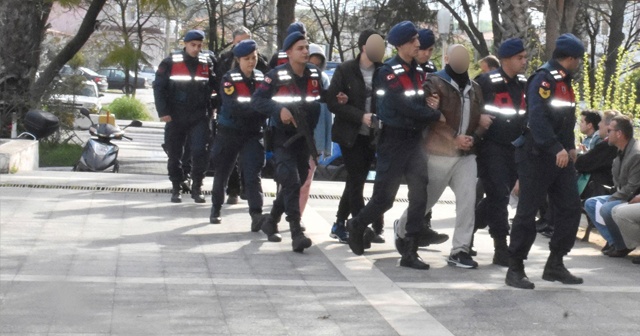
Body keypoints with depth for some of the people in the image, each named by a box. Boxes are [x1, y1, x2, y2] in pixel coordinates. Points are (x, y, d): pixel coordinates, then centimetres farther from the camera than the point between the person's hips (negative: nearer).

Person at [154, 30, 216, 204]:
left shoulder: (207, 63, 7)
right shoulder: (170, 63, -1)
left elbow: (215, 85, 14)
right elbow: (159, 87, -2)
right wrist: (163, 112, -9)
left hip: (199, 117, 1)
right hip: (175, 117, -1)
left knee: (200, 152, -11)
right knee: (174, 154, 7)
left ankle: (197, 187, 2)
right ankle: (176, 189, 20)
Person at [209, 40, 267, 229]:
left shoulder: (261, 78, 4)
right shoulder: (229, 79, -8)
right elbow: (233, 107, -21)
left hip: (253, 133, 1)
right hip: (229, 133, -1)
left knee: (252, 175, -12)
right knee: (222, 172, 12)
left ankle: (256, 215, -20)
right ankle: (216, 208, 32)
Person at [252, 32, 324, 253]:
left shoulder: (314, 73, 1)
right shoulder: (277, 75, -13)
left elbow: (321, 96, 17)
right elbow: (257, 99, -13)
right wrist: (278, 110, -26)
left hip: (305, 136, 6)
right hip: (283, 137, -6)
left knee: (295, 183, 14)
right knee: (291, 182, -18)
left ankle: (271, 221, 34)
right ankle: (296, 233, -19)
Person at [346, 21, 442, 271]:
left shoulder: (418, 71, 10)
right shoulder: (388, 72, -11)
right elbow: (404, 107, -18)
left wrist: (430, 103, -6)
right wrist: (436, 115, -10)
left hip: (415, 140, 6)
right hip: (394, 140, -6)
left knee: (419, 196, -2)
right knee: (384, 197, 0)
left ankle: (410, 252, 4)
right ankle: (357, 226, 28)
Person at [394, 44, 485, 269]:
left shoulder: (474, 88, 14)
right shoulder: (435, 83, -6)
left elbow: (481, 118, 15)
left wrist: (474, 137, -7)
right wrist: (454, 138, -18)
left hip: (466, 155, 5)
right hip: (439, 153, -5)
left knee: (468, 200, -10)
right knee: (425, 198, 8)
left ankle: (460, 250, -4)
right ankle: (402, 228, 37)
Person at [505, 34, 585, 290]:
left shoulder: (564, 82, 17)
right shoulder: (543, 79, -13)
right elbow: (537, 118, -24)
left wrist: (570, 147, 10)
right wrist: (556, 149, -29)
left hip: (561, 156, 9)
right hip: (536, 156, -9)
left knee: (570, 208, 6)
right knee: (527, 212, -4)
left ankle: (555, 265, 16)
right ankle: (515, 269, 2)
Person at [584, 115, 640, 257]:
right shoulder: (621, 152, 7)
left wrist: (611, 200, -19)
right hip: (621, 196, 11)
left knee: (606, 209, -31)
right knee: (590, 203, 8)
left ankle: (622, 245, -9)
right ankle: (613, 241, 1)